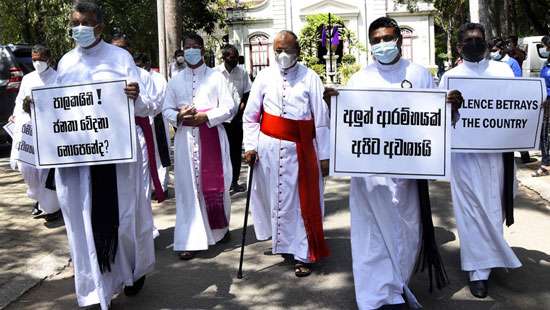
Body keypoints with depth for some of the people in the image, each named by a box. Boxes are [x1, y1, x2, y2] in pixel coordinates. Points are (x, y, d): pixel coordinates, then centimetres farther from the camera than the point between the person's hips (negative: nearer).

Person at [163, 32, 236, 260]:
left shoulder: (216, 77, 3)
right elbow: (166, 110, 10)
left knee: (215, 183, 4)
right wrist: (179, 117, -11)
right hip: (186, 139, 2)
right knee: (188, 187, -2)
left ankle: (220, 228, 26)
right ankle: (191, 240, 0)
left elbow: (229, 108, -2)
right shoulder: (175, 81, 11)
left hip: (212, 137, -1)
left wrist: (205, 117, -15)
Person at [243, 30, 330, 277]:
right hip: (269, 147, 2)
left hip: (300, 148, -2)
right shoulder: (264, 77, 4)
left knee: (302, 200, 2)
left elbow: (321, 119, -1)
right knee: (274, 198, 10)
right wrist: (250, 145, -1)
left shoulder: (310, 78, -2)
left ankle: (302, 255, 13)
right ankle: (284, 245, 29)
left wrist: (324, 155, -2)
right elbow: (250, 115, 7)